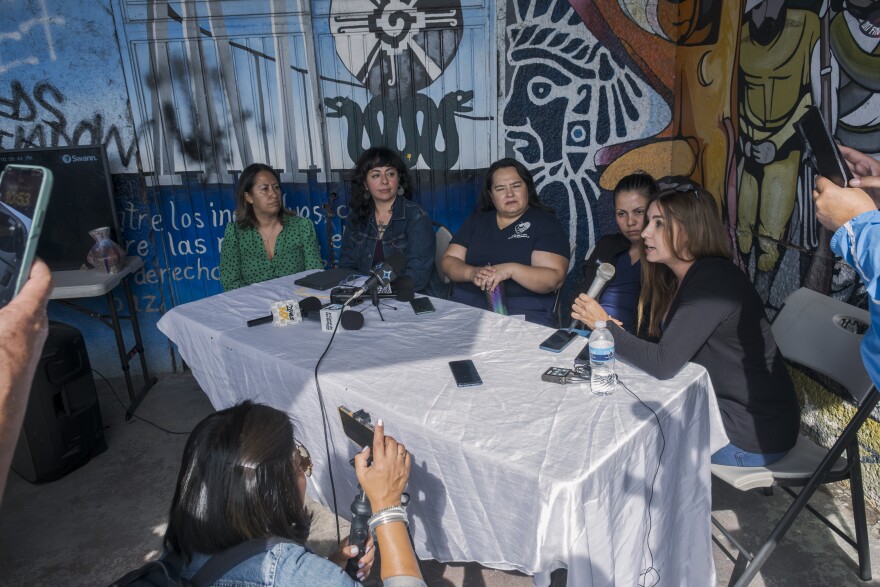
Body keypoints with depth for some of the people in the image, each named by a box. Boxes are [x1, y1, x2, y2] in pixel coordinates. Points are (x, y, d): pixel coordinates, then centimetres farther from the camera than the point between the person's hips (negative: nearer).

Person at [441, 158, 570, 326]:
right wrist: (472, 273, -14)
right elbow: (449, 261, 8)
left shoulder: (545, 223, 3)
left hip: (524, 315, -4)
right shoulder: (477, 220, 15)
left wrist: (511, 270, -24)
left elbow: (554, 279, -8)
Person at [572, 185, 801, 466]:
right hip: (719, 405, 8)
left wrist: (605, 326, -19)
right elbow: (655, 341, 4)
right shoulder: (675, 278, 4)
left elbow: (664, 363, -28)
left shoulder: (714, 280, -24)